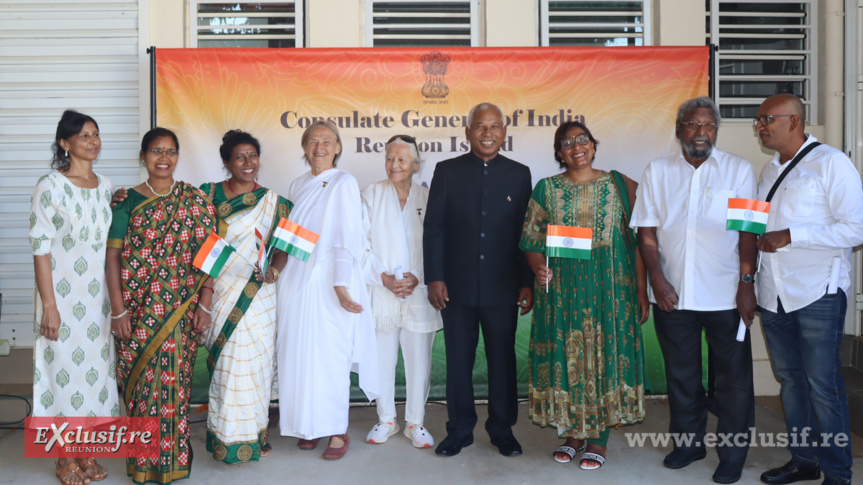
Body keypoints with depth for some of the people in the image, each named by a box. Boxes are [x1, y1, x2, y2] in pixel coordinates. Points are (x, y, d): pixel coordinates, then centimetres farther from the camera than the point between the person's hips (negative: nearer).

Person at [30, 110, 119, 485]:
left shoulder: (105, 186, 8)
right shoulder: (50, 187, -9)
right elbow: (40, 248, -11)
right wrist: (49, 305, -14)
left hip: (98, 295, 5)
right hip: (63, 294, -5)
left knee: (96, 364, 10)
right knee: (65, 366, 3)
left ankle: (87, 452, 26)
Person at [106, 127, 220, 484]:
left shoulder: (196, 201, 4)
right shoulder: (128, 201, 4)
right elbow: (113, 255, 1)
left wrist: (205, 305, -3)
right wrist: (118, 309, -6)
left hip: (182, 310, 0)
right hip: (139, 310, 1)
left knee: (173, 381, 2)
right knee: (142, 381, 4)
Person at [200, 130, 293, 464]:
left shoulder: (272, 202, 4)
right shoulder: (209, 195, 4)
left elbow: (283, 246, 5)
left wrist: (274, 271, -12)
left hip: (257, 297, 0)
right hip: (220, 295, 0)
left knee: (254, 363, 4)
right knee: (225, 365, 5)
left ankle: (254, 434, 20)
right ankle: (227, 437, 19)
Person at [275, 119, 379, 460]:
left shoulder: (344, 183, -4)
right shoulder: (297, 185, 14)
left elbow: (347, 237, -10)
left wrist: (341, 285, -17)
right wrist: (279, 269, 10)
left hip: (331, 281, -5)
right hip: (297, 279, 6)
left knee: (330, 355, -3)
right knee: (300, 353, 6)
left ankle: (337, 430, 9)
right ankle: (309, 425, 20)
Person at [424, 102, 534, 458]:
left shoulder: (519, 174, 6)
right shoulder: (447, 171, 4)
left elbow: (527, 233, 5)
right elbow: (433, 229, 2)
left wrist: (528, 283, 1)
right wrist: (434, 278, -5)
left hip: (502, 287, 1)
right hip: (457, 287, 0)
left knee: (503, 359, 8)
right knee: (458, 361, 8)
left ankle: (502, 430, 25)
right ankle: (459, 431, 23)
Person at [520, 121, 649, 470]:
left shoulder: (621, 185, 2)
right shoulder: (546, 189, 4)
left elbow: (639, 241, 0)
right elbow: (533, 243, 4)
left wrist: (642, 293, -4)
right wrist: (539, 268, -18)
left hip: (610, 291, -1)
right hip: (561, 292, 1)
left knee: (606, 354, 4)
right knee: (566, 356, 6)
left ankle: (598, 438, 20)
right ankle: (572, 431, 25)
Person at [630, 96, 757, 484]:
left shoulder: (739, 170, 2)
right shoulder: (657, 172, 6)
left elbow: (748, 231, -1)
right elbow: (647, 232, 2)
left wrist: (747, 283, -8)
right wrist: (657, 281, -8)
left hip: (726, 295, -1)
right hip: (672, 295, 2)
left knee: (733, 378, 6)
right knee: (681, 375, 14)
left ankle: (732, 454, 22)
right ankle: (689, 441, 31)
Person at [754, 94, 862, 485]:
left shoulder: (830, 163, -5)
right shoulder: (770, 171, 16)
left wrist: (790, 237, -18)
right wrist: (758, 240, 6)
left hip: (818, 294, -7)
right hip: (773, 296, 7)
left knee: (822, 384, -3)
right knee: (791, 379, 12)